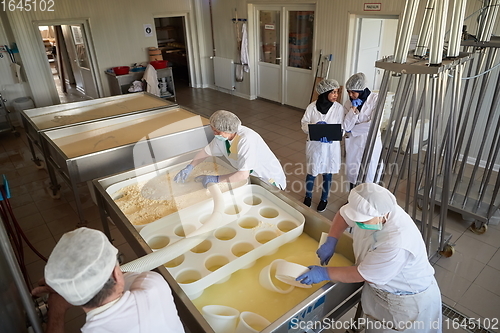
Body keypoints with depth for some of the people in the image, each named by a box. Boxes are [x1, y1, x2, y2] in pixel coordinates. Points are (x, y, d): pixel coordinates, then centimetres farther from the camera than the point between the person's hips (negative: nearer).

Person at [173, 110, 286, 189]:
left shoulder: (246, 139, -35)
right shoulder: (223, 135, -11)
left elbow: (243, 175, -38)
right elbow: (206, 151, 7)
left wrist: (215, 179, -29)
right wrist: (189, 168, -6)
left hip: (270, 181, -7)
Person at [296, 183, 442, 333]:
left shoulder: (397, 243, -41)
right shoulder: (367, 209, -21)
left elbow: (362, 275, -29)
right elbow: (343, 214, 1)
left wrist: (325, 273, -21)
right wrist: (330, 241, -11)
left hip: (408, 301, -6)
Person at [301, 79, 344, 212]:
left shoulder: (339, 108, -9)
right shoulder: (312, 107, -10)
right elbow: (304, 124, -4)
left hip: (331, 146, 1)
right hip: (314, 145, 0)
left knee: (327, 173, 15)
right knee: (311, 172, 12)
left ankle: (324, 199, 38)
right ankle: (308, 196, 38)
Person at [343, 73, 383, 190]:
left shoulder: (376, 99, -15)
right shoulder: (349, 103, -3)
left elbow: (373, 124, -22)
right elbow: (346, 127, -12)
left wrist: (352, 130, -13)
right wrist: (354, 108, -21)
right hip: (353, 142, 4)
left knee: (369, 175, 9)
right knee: (352, 172, 16)